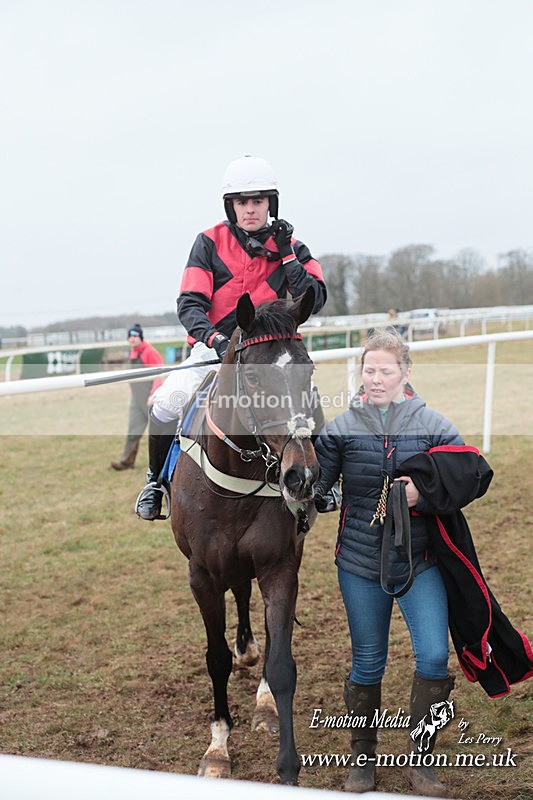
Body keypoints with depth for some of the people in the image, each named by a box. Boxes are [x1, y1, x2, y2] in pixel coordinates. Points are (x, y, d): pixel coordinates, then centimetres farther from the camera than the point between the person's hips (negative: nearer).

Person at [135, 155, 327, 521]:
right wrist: (215, 338, -29)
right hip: (212, 348, -1)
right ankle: (157, 480, 2)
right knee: (168, 400, -23)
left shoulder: (290, 246, 1)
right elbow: (189, 304, -11)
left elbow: (315, 300, -8)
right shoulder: (210, 242, -3)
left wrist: (287, 256, -16)